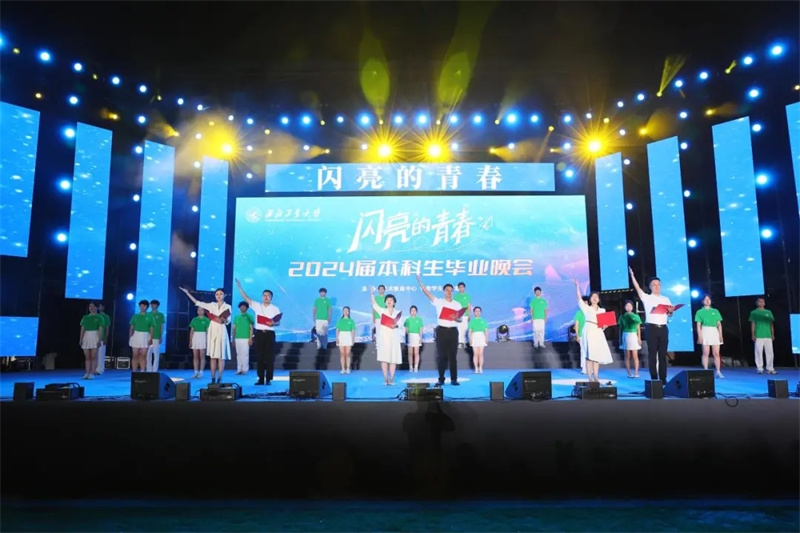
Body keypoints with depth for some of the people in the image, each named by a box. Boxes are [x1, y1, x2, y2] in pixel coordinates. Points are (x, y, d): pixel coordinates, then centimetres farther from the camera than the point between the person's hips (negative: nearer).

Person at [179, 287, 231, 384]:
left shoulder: (227, 307, 2)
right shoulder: (212, 305, 10)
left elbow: (228, 321, -4)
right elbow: (197, 303, 8)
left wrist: (223, 320, -27)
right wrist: (187, 293, 5)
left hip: (221, 331, -3)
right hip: (212, 331, 3)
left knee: (221, 356, -5)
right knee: (212, 356, 3)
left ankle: (219, 378, -2)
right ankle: (213, 378, 6)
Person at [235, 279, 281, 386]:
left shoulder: (275, 308, 4)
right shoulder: (257, 305, 8)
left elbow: (278, 322, 4)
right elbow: (246, 298, 1)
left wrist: (273, 323, -19)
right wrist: (239, 287, -9)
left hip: (269, 334, -2)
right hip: (259, 333, 2)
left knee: (269, 357, -1)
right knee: (260, 357, 4)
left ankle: (269, 379, 5)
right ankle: (261, 378, 11)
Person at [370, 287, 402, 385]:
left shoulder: (397, 312, 10)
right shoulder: (382, 311, 7)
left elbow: (399, 324, 3)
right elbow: (374, 304, -6)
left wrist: (395, 325, -19)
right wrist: (372, 294, -19)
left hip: (393, 337, 1)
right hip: (383, 337, -1)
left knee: (393, 359, 0)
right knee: (384, 358, -4)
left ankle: (391, 379, 5)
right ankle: (385, 379, 0)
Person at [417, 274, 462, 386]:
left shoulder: (457, 304, 9)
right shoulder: (438, 302, 4)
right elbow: (427, 293, -4)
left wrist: (456, 318, -18)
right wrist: (420, 281, -14)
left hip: (453, 331, 1)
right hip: (442, 330, -1)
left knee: (453, 356, 3)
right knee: (441, 355, 2)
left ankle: (454, 379, 8)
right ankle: (441, 379, 9)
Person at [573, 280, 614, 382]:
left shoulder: (602, 310, 17)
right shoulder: (587, 308, 7)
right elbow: (579, 298, -5)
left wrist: (604, 326, -6)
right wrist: (577, 286, -11)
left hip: (598, 333, 4)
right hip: (589, 332, -4)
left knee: (597, 355, 4)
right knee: (590, 355, -8)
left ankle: (596, 377, 10)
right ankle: (590, 378, -6)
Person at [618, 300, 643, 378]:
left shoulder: (636, 316, 5)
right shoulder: (622, 317, 6)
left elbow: (638, 328, 5)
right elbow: (620, 328, 9)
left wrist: (639, 338, -2)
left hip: (634, 336, -1)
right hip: (625, 336, 1)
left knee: (635, 356, -4)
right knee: (627, 356, 3)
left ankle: (636, 372, 0)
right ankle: (629, 373, 8)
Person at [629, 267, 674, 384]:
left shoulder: (665, 299, 16)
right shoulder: (646, 298, 7)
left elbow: (670, 315, 13)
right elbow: (637, 288, -6)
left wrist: (670, 311, -11)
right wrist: (632, 275, -16)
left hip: (663, 328, 3)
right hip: (651, 328, -3)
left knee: (663, 354, 4)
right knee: (652, 354, -2)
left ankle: (663, 379, 8)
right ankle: (654, 379, 2)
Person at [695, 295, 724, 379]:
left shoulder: (715, 311, 14)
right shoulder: (700, 312, 7)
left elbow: (719, 324, 12)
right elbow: (698, 325, 1)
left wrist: (720, 335, 2)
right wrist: (700, 336, -8)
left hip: (715, 332, 2)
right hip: (705, 332, -2)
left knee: (716, 353, 0)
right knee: (705, 353, -2)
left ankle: (718, 372, 2)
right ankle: (706, 371, 0)